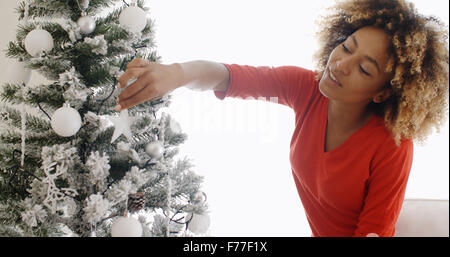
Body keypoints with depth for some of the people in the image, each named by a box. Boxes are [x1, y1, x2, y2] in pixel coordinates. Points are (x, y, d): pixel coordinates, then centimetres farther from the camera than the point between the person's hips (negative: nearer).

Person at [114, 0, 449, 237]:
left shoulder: (392, 146, -27)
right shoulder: (307, 89, -16)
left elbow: (375, 229, -19)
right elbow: (233, 77, -27)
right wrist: (177, 73, -45)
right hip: (309, 227, 4)